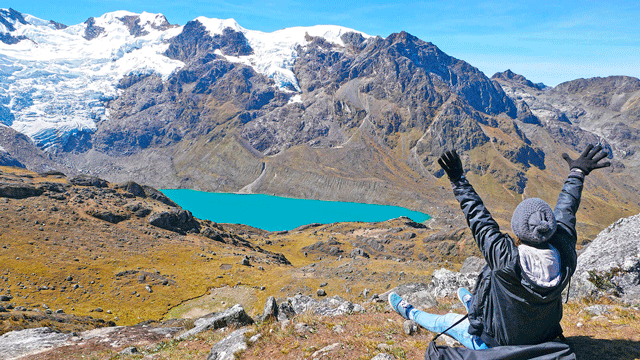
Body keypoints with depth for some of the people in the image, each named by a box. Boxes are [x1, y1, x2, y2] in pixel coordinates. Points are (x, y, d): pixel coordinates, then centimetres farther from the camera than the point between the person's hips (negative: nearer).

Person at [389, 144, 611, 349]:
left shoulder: (508, 261, -38)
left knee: (446, 321, 20)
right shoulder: (565, 258, -24)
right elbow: (565, 212, -8)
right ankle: (471, 303, 66)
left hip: (493, 346, -5)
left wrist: (458, 181, -21)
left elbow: (480, 221, -28)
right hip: (541, 340, 6)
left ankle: (410, 313, 45)